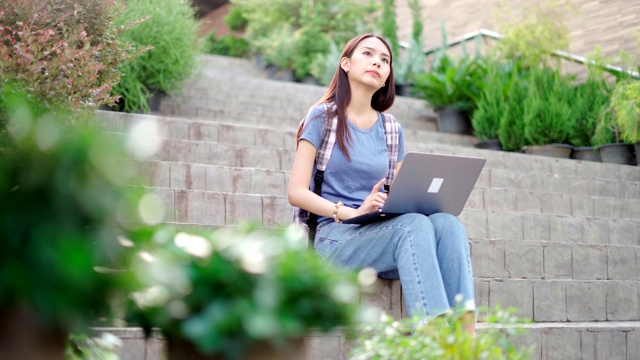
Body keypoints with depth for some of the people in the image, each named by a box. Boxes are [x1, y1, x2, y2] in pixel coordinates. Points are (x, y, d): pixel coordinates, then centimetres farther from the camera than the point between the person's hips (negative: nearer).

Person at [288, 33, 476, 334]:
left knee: (448, 222, -27)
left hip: (383, 229, 5)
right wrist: (351, 213, -19)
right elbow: (297, 192, -4)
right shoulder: (323, 117, 6)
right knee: (416, 224, -33)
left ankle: (468, 336, -42)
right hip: (336, 236, -4)